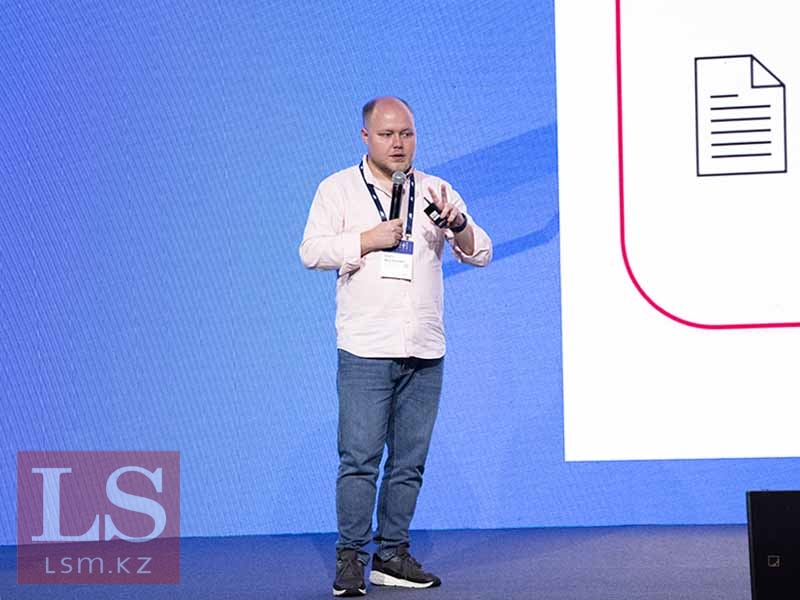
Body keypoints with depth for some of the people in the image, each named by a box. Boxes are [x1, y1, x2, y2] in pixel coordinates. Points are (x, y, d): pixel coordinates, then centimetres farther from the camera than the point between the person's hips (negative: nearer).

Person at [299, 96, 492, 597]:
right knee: (360, 457, -8)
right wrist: (369, 240, -12)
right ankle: (351, 559, -3)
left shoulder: (437, 192, 13)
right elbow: (312, 251, -3)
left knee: (410, 461, 6)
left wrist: (458, 223, -13)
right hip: (365, 349, -3)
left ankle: (393, 555, 14)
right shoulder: (338, 189, 7)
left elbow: (480, 254, 8)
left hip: (425, 351, 3)